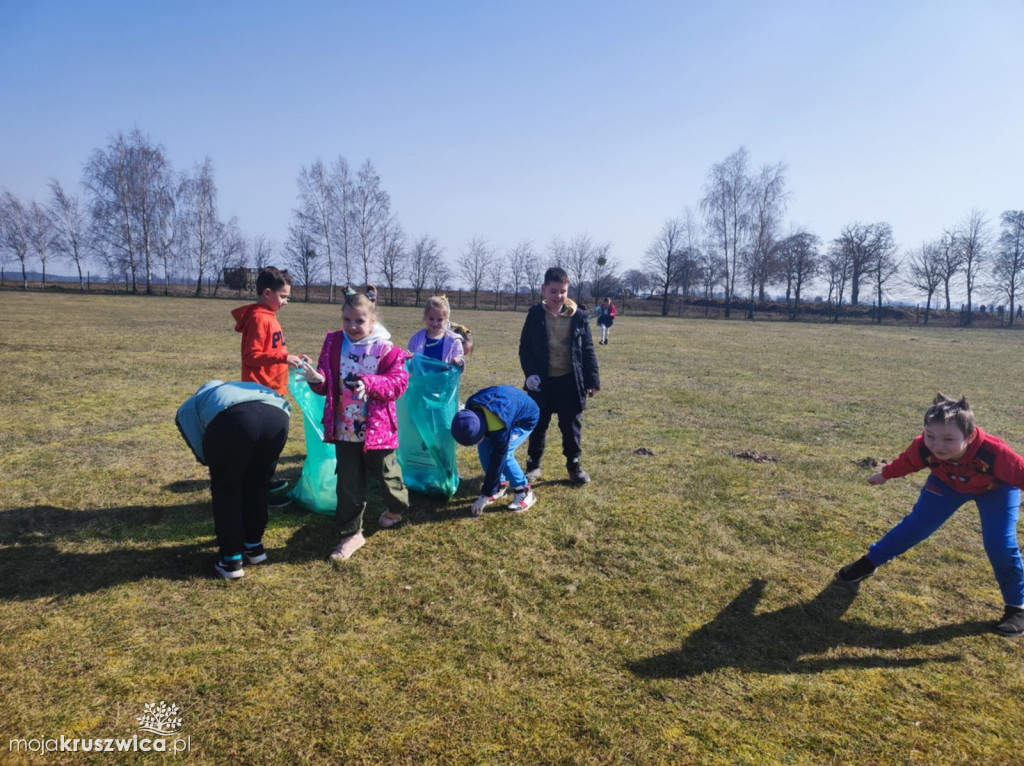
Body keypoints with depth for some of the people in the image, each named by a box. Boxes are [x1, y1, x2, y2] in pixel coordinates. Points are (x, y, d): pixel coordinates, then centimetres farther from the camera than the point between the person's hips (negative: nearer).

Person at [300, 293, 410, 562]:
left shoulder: (386, 348, -10)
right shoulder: (333, 343, 0)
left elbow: (398, 382, -16)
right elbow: (326, 385, 2)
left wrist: (370, 384, -32)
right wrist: (317, 379, -22)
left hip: (377, 428, -3)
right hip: (344, 429, 3)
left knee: (386, 474, 17)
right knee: (348, 483, 8)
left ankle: (397, 507, 48)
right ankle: (351, 533, 21)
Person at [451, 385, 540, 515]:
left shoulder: (500, 427, -42)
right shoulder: (471, 406, -24)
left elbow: (497, 460, -33)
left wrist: (485, 496, -26)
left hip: (526, 418, -7)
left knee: (503, 454, -22)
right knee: (484, 448, -7)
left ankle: (525, 493, -6)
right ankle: (500, 486, 11)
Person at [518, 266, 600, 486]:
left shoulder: (579, 316, -3)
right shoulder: (535, 314, -4)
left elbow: (587, 350, 2)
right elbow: (525, 348, 0)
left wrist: (592, 379, 0)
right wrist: (530, 373, -12)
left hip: (570, 380, 0)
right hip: (542, 380, 0)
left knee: (571, 425, 10)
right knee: (538, 425, 11)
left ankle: (573, 464, 27)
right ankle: (533, 464, 26)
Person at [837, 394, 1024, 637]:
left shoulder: (995, 453, -45)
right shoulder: (923, 447, -35)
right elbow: (906, 462, -12)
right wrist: (884, 475, 7)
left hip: (996, 488, -2)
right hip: (948, 482, 2)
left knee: (1000, 543, -14)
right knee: (916, 524, 0)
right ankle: (869, 562, 17)